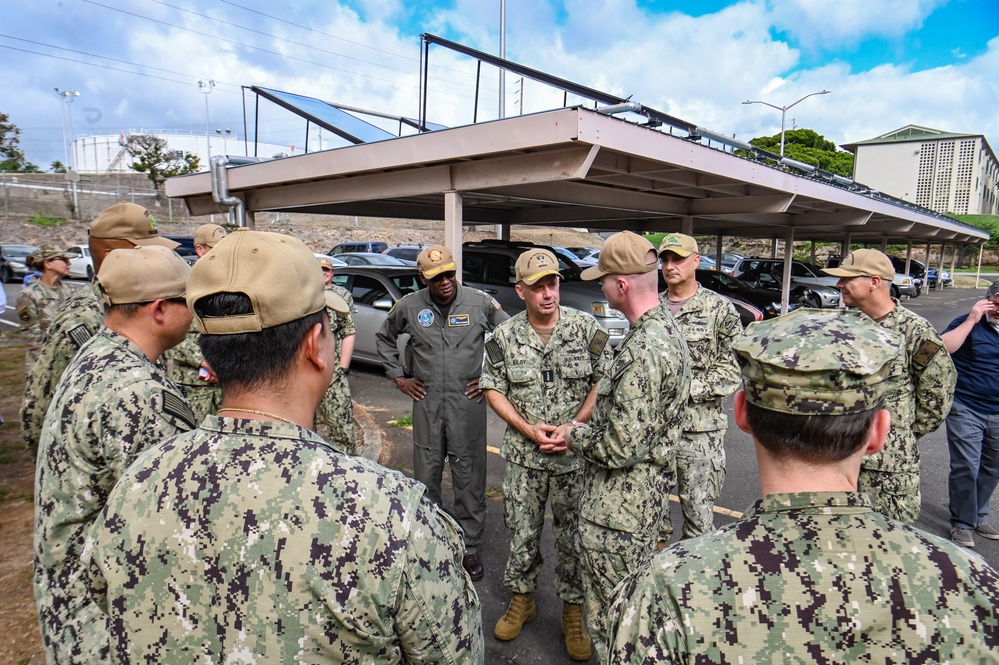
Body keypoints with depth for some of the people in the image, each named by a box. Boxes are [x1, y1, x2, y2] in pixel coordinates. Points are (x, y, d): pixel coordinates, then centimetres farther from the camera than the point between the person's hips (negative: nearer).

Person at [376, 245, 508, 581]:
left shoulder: (480, 303, -4)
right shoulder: (409, 306, 1)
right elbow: (384, 338, 19)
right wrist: (398, 377, 11)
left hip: (468, 403, -1)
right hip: (426, 403, 2)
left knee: (469, 478, 5)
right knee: (426, 477, 11)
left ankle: (470, 547, 20)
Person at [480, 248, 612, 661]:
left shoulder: (587, 329, -7)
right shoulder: (504, 337, -4)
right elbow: (493, 389, 1)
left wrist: (573, 427, -14)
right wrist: (529, 430, -10)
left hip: (576, 455, -1)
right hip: (523, 454, 1)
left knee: (573, 535, 10)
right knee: (522, 530, 14)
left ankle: (573, 611, 29)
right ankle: (522, 599, 36)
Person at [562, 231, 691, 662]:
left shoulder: (643, 352, -28)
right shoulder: (666, 329, 5)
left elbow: (618, 448, -27)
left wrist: (574, 436, -9)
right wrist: (586, 430, 10)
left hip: (616, 510, -10)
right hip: (645, 496, 10)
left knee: (609, 622, 10)